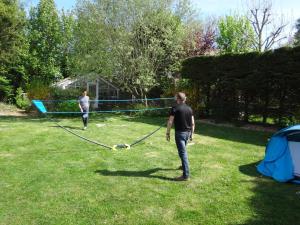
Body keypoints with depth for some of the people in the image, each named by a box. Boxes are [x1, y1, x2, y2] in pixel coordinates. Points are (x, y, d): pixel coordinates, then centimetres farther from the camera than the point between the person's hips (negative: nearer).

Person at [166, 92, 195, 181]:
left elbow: (170, 122, -13)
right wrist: (192, 133, 17)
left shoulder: (175, 108, -10)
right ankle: (184, 166, 44)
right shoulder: (189, 108, 7)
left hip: (179, 133, -7)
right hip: (188, 132, 7)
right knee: (183, 150, 27)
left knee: (183, 153, -6)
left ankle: (186, 175, -5)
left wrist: (168, 133, -4)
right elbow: (193, 123, 9)